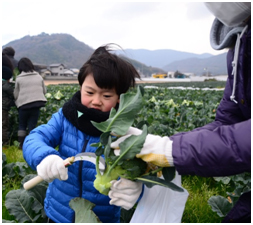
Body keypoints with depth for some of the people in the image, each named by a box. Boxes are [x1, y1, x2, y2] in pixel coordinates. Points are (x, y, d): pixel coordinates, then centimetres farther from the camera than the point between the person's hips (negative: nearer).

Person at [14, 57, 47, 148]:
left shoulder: (19, 78, -1)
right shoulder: (39, 77, 7)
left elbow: (16, 94, 2)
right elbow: (44, 91, 13)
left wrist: (17, 102, 20)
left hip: (24, 104, -1)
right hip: (37, 104, 1)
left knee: (22, 124, 16)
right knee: (32, 125, 8)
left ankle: (21, 144, 16)